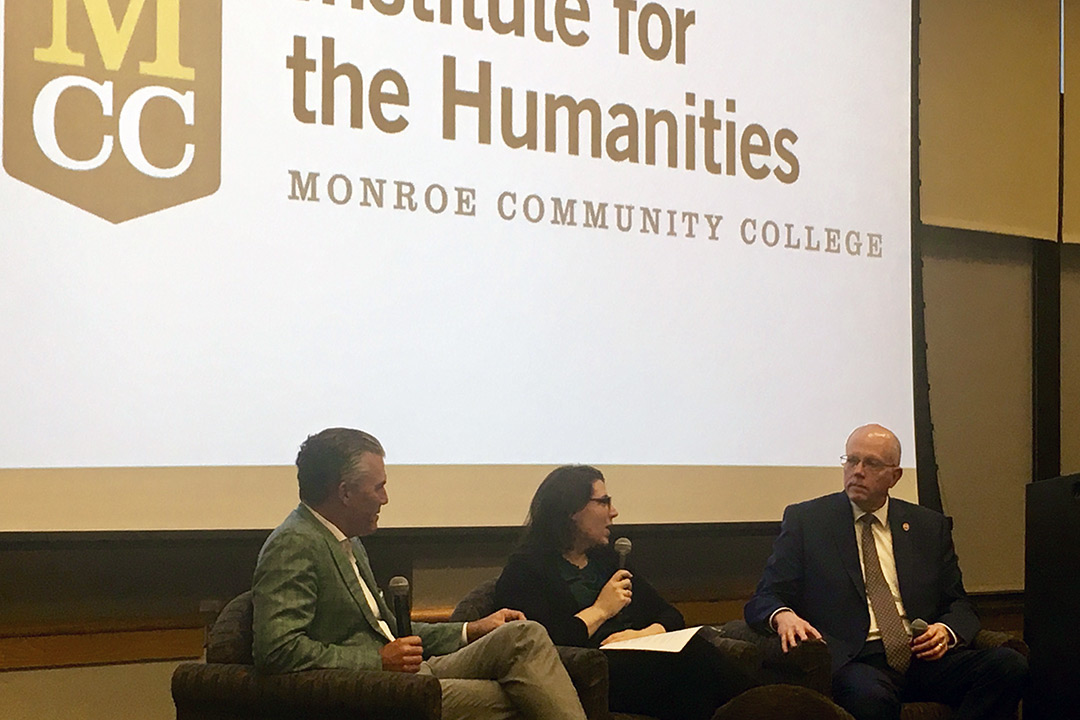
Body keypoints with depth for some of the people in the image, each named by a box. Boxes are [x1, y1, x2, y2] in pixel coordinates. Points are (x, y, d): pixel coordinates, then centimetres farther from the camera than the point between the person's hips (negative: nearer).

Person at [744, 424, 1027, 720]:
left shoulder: (929, 526, 18)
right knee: (869, 694, -41)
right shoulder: (805, 520, 10)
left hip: (923, 655, 5)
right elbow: (764, 599, 6)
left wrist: (946, 631, -4)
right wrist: (784, 616, -19)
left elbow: (958, 605, 21)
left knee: (1009, 664, -22)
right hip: (853, 662, -5)